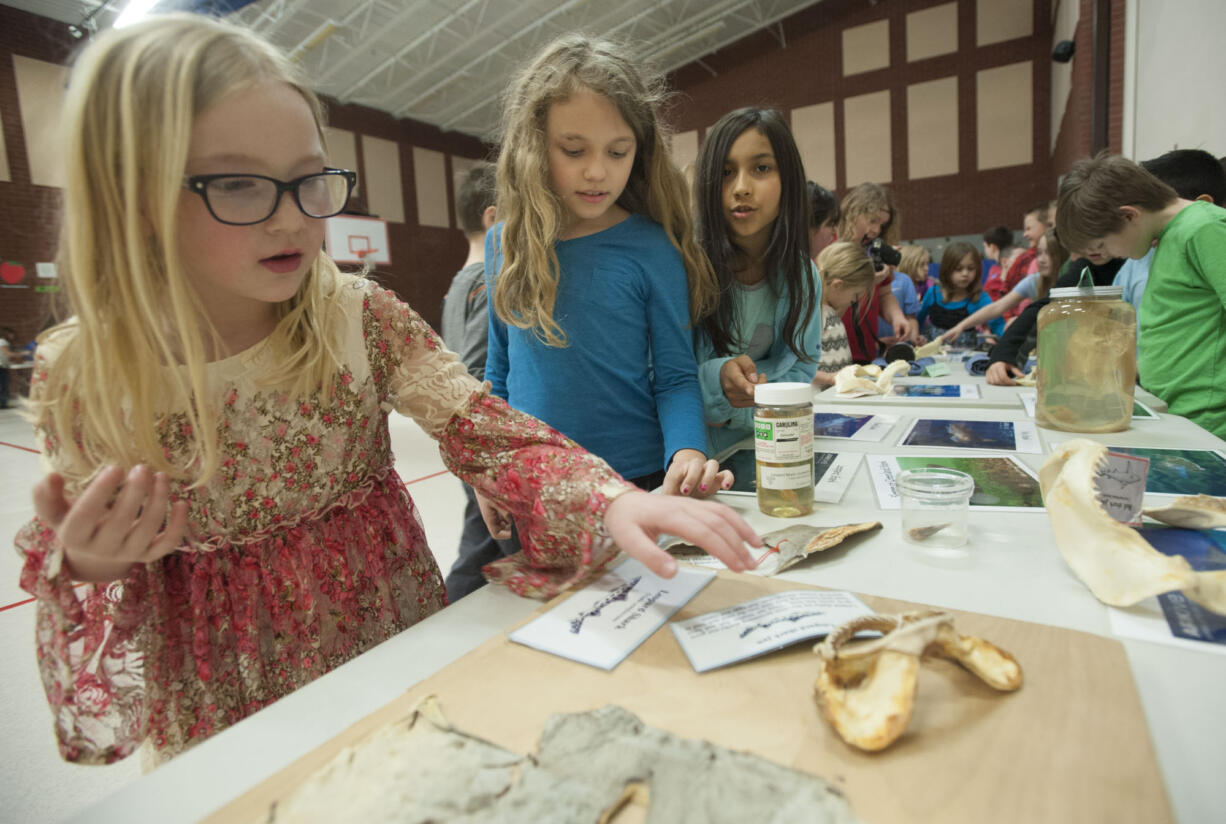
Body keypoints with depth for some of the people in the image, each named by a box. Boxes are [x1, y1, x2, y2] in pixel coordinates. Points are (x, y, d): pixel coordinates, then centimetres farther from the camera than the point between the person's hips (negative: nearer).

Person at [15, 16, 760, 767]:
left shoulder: (363, 318, -15)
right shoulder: (79, 377, -13)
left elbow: (486, 434, -19)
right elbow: (80, 561, 0)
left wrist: (614, 498, -35)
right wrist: (88, 564, -24)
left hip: (396, 633, 1)